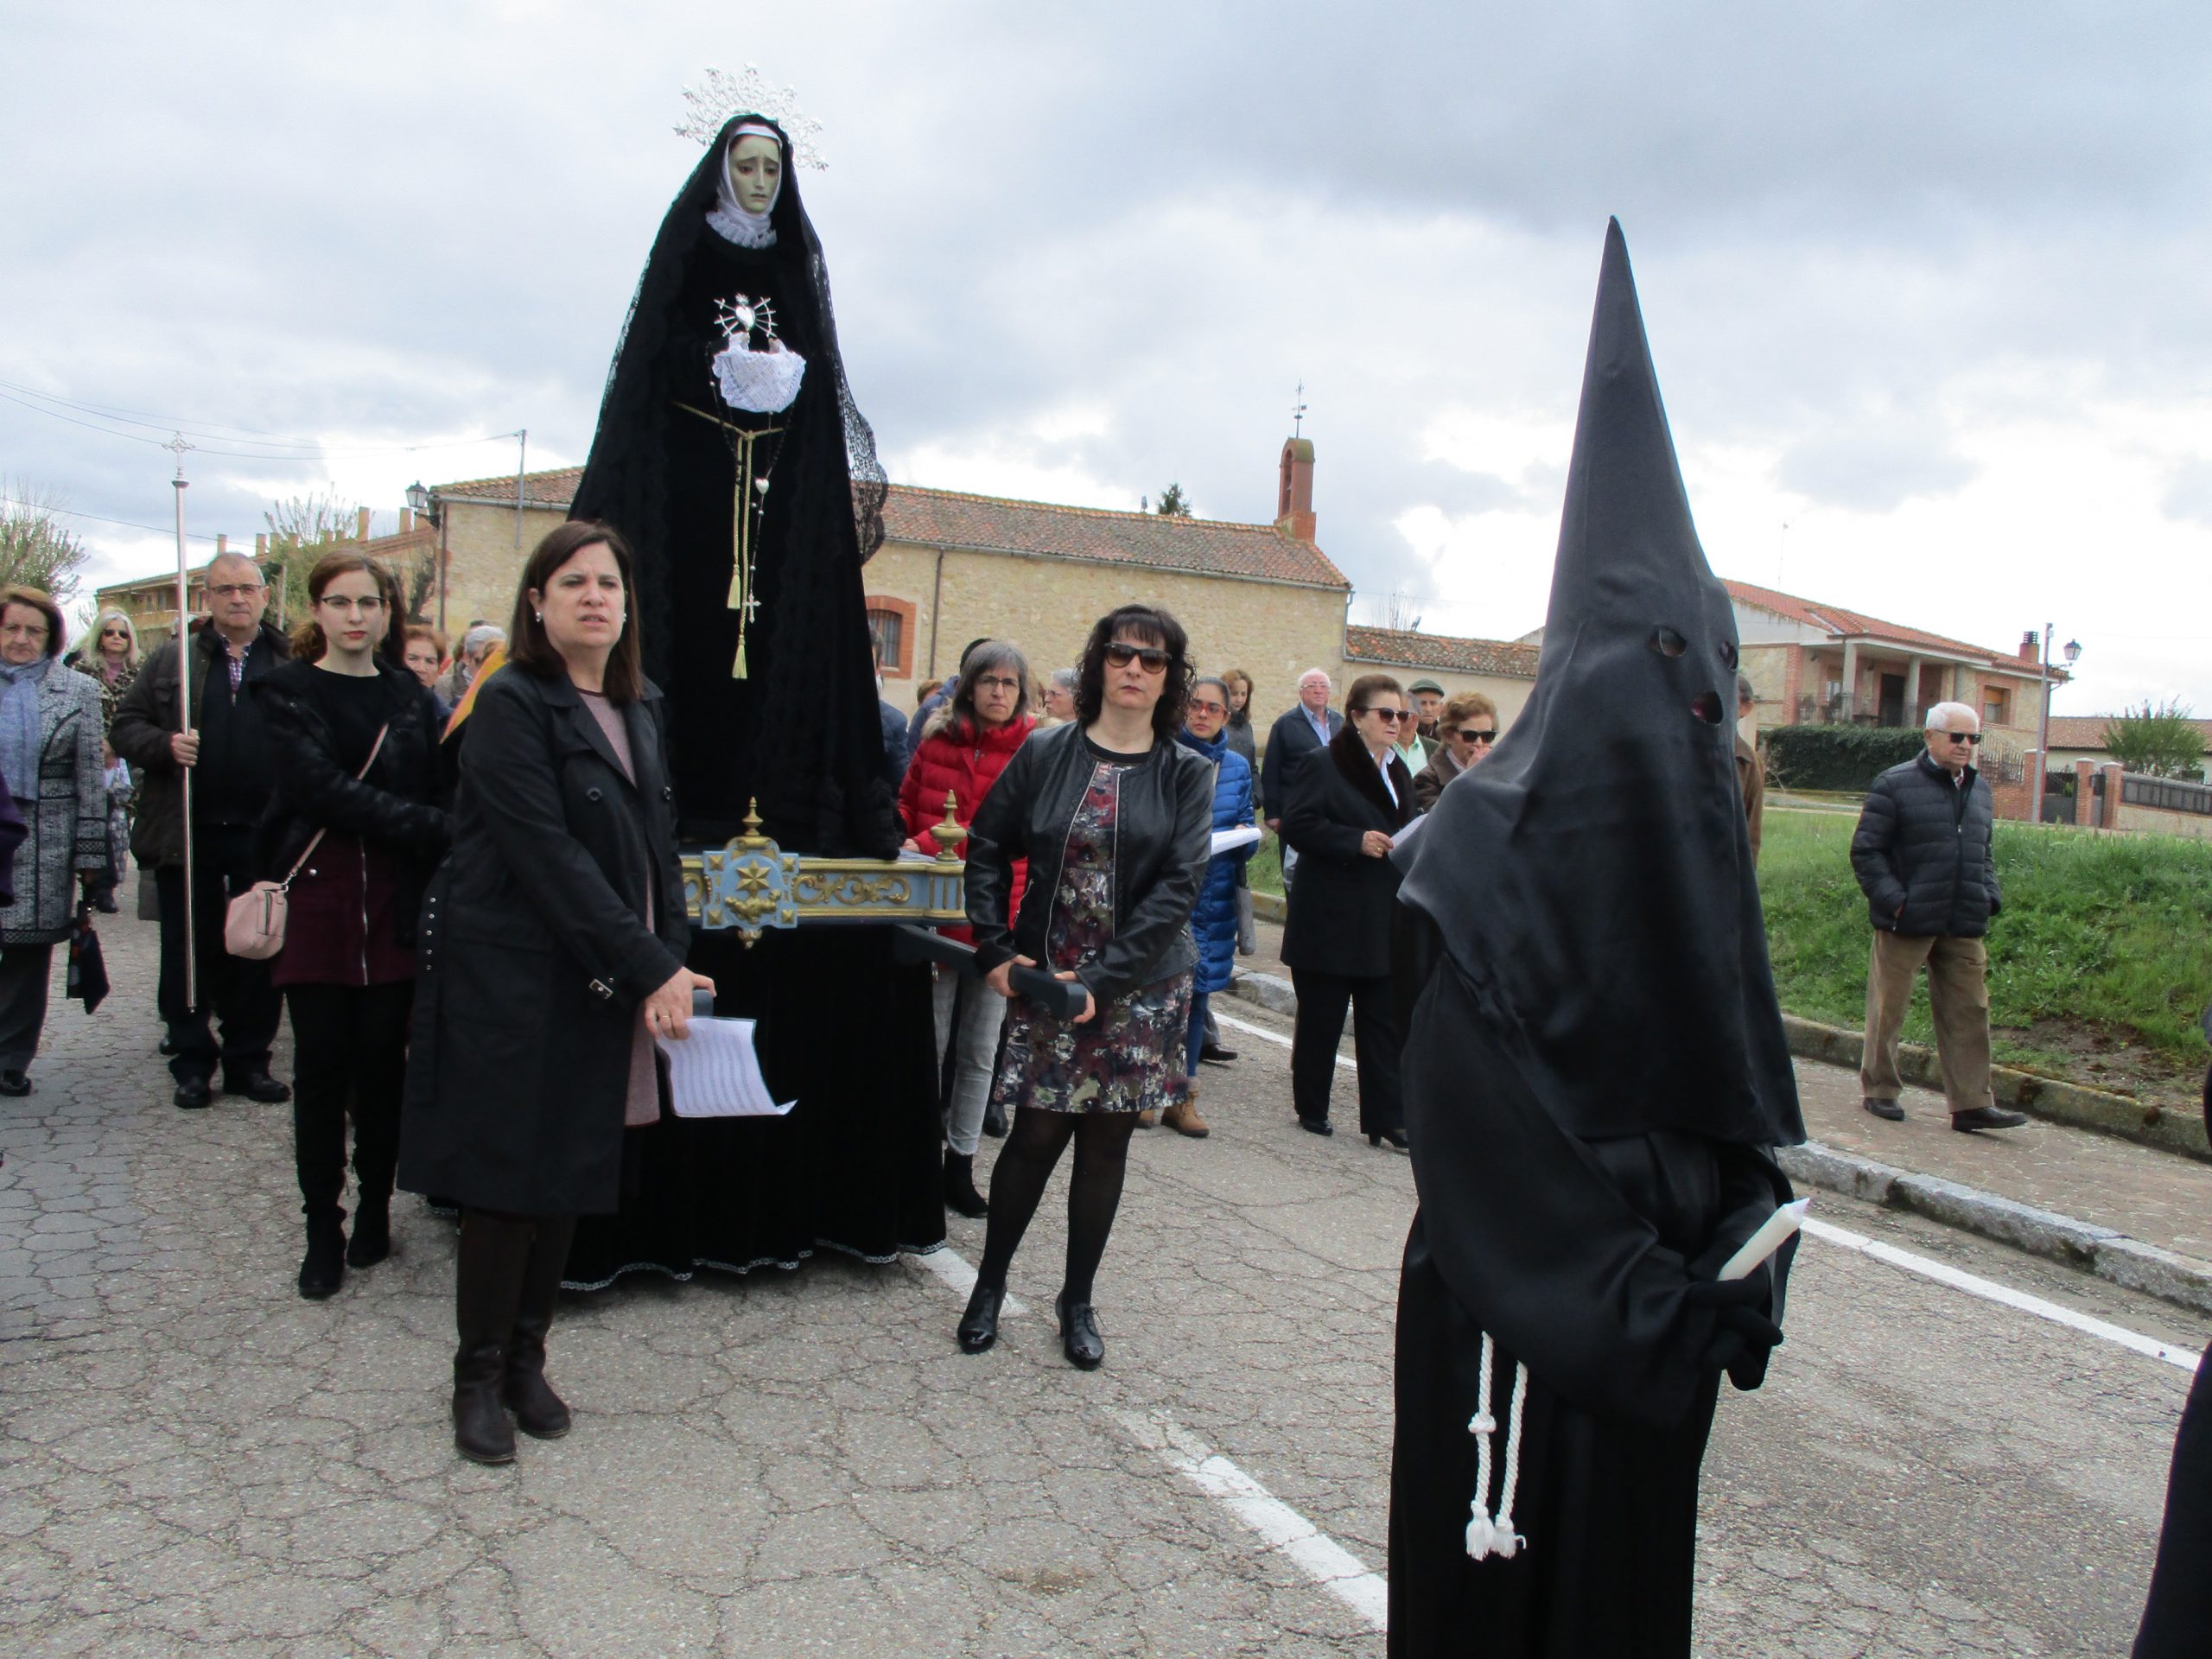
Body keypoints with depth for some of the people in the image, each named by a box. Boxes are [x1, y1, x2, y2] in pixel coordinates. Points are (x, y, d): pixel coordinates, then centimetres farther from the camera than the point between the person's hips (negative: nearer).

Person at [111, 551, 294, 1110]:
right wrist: (164, 746, -13)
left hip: (264, 834, 0)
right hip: (187, 832, 1)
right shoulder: (173, 659, 7)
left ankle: (249, 1060, 19)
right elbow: (125, 725, 8)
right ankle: (192, 1061, 20)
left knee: (259, 952, 7)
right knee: (189, 951, 8)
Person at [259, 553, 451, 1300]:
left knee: (382, 1062, 5)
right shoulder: (290, 691, 1)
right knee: (322, 1067, 2)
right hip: (317, 898, -2)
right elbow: (324, 788, -12)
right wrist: (431, 825, -19)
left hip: (393, 902, 2)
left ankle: (374, 1210, 20)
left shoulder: (410, 694, 9)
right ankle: (323, 1231, 13)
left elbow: (434, 789, 5)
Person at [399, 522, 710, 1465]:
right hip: (512, 980, -6)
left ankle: (526, 1359, 26)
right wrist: (648, 966, -20)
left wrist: (669, 964, -3)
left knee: (571, 1177, 11)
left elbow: (656, 844, 10)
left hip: (603, 987, 6)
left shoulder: (640, 709, 11)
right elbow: (548, 854, -18)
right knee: (507, 1178, 1)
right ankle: (479, 1376, 18)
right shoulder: (512, 704, -10)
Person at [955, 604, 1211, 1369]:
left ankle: (1078, 1299, 25)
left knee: (1106, 1139, 8)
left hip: (1140, 986, 0)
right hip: (1044, 976, 0)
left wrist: (1101, 979, -17)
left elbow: (1177, 887, -9)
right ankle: (991, 1283, 24)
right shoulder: (1044, 753, 1)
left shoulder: (1187, 774, -1)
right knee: (1038, 1133, 2)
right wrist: (996, 951, -3)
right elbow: (987, 851, 7)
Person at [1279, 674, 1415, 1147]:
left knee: (1385, 1022, 5)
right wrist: (1356, 841, -23)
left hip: (1384, 923, 6)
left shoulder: (1399, 772, 15)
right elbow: (1297, 825, -16)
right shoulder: (1324, 765, -7)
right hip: (1330, 921, -6)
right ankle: (1311, 1108, 20)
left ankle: (1385, 1117, 10)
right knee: (1320, 1018, 5)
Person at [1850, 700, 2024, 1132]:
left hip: (1964, 926, 6)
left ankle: (1972, 1103, 9)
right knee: (1888, 1008, 4)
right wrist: (1892, 899, -15)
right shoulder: (1895, 785, -6)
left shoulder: (1979, 789, 14)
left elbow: (1985, 853, 24)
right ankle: (1878, 1089, 18)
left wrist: (1989, 897, 8)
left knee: (1969, 1011, 4)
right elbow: (1866, 850, -7)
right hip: (1907, 921, -6)